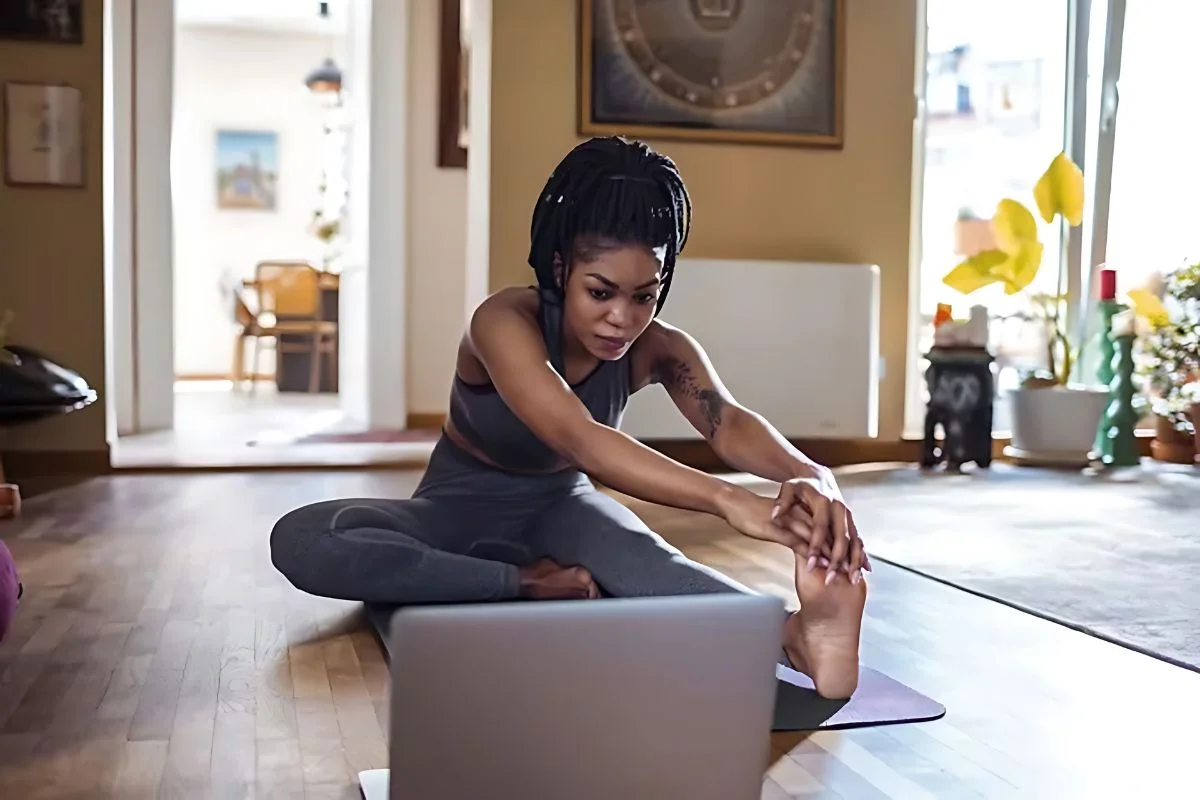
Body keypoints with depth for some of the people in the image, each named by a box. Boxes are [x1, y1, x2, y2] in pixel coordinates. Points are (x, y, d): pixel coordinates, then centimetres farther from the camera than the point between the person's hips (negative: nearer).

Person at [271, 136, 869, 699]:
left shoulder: (658, 350, -16)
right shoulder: (504, 322, -29)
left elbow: (731, 425, -35)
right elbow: (577, 438, -46)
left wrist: (810, 476, -59)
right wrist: (726, 500, -60)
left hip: (559, 507, 1)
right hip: (461, 509, -1)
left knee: (645, 557, -36)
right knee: (300, 539, -31)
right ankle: (532, 585, -33)